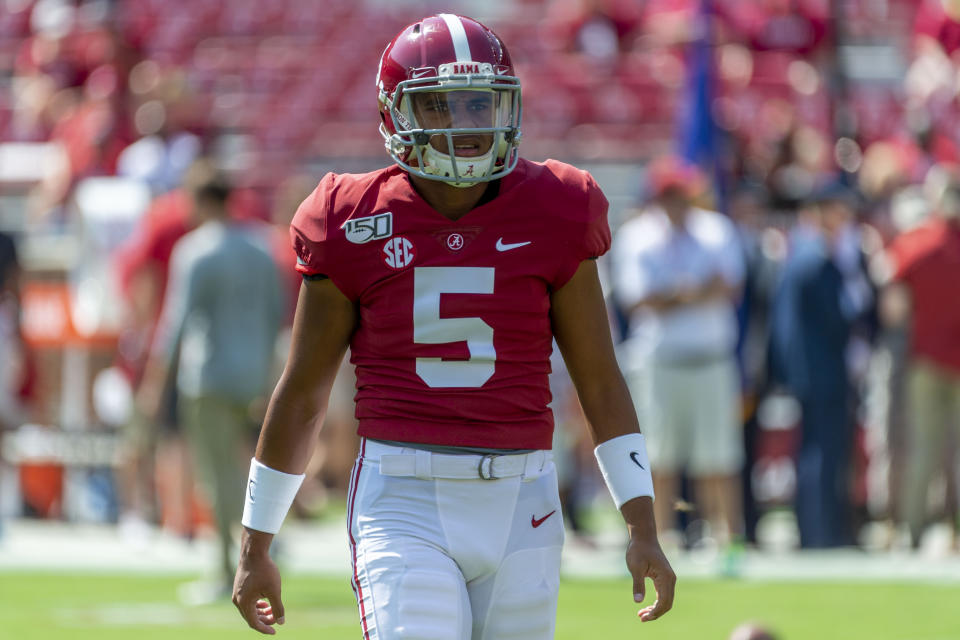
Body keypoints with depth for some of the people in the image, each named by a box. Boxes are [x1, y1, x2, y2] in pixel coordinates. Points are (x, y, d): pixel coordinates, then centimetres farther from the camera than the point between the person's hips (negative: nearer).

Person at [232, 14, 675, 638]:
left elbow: (602, 383, 8)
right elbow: (301, 395, 8)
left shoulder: (552, 217, 3)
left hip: (520, 510, 2)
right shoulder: (357, 227, -1)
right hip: (404, 508, -2)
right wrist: (255, 548, 12)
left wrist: (644, 529, 2)